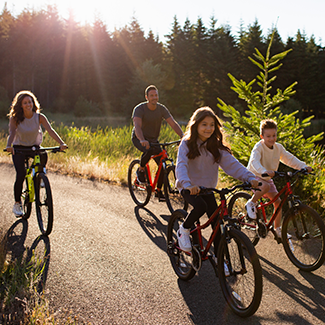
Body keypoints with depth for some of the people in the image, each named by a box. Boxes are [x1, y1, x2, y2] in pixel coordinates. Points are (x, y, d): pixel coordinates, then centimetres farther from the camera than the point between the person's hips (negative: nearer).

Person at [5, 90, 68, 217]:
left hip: (34, 146, 1)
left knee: (44, 155, -33)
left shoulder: (39, 117, -14)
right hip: (19, 147, -1)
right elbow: (11, 133, -31)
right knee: (20, 174, -17)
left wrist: (61, 143, -43)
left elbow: (50, 130, -26)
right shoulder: (15, 118, -16)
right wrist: (9, 146, -53)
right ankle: (17, 204, 0)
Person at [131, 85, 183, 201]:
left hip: (153, 139, 5)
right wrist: (142, 140, -55)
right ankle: (140, 170, -10)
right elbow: (137, 125, -36)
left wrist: (183, 136, -32)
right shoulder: (139, 109, -20)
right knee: (149, 150, -38)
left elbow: (173, 123, -16)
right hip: (139, 139, -4)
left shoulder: (161, 108, -8)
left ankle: (158, 190, 7)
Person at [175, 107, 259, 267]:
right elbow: (181, 165, -26)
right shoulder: (187, 144, -12)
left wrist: (250, 177, -26)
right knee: (200, 207, -32)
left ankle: (218, 257, 17)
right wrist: (188, 184, -46)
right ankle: (183, 231, -3)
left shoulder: (216, 146, 0)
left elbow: (231, 163, -10)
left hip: (207, 187, 4)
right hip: (189, 187, -4)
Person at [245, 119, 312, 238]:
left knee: (277, 201, -1)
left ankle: (277, 228, 13)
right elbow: (255, 161, -39)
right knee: (265, 187, -38)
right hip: (254, 176, -6)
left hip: (267, 179, 6)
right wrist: (264, 171, -58)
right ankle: (251, 203, -12)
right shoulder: (259, 147, -22)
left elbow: (290, 159, -1)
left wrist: (303, 166, -17)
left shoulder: (278, 147, -2)